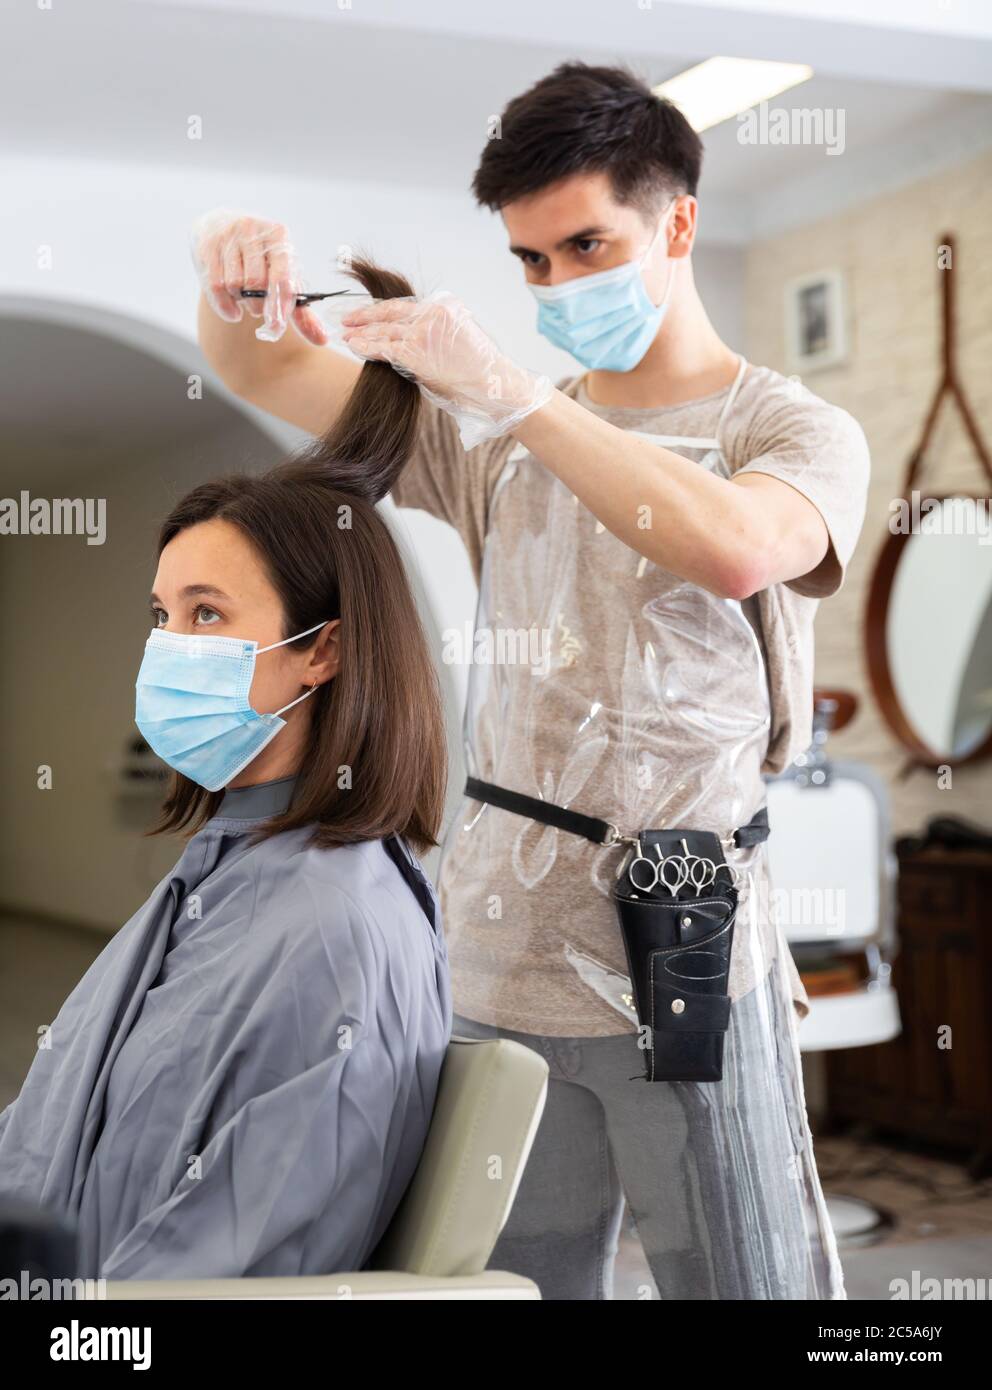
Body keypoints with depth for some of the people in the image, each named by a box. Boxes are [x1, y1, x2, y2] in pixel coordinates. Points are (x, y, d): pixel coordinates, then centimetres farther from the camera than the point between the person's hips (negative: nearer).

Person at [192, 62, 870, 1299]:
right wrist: (234, 277, -8)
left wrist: (507, 393, -25)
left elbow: (734, 549, -22)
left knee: (745, 1280, 2)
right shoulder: (500, 434, 16)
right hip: (494, 967, 4)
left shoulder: (795, 432, 2)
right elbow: (263, 372, 15)